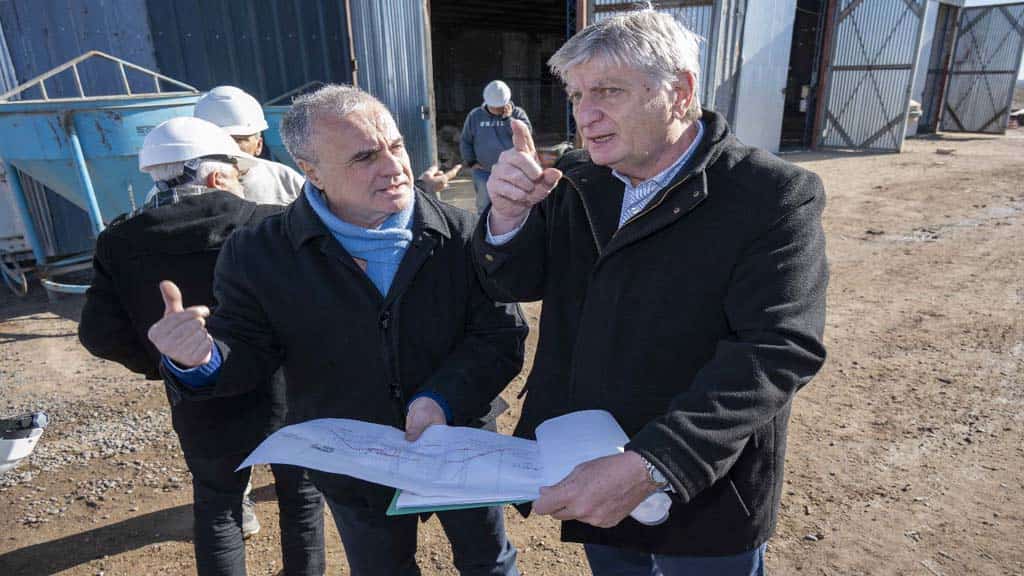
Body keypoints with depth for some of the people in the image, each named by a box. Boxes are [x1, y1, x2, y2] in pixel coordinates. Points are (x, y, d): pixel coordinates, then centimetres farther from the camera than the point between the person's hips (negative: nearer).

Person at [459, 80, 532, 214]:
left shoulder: (517, 113, 1)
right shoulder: (475, 115, 5)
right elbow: (465, 141, 11)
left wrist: (508, 118, -18)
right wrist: (471, 162, 2)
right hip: (484, 172, 1)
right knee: (485, 208, 4)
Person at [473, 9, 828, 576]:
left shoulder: (775, 195, -18)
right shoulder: (577, 181, -1)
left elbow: (775, 351, -26)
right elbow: (513, 283, 1)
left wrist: (650, 464, -36)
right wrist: (509, 216, -20)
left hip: (703, 492, -4)